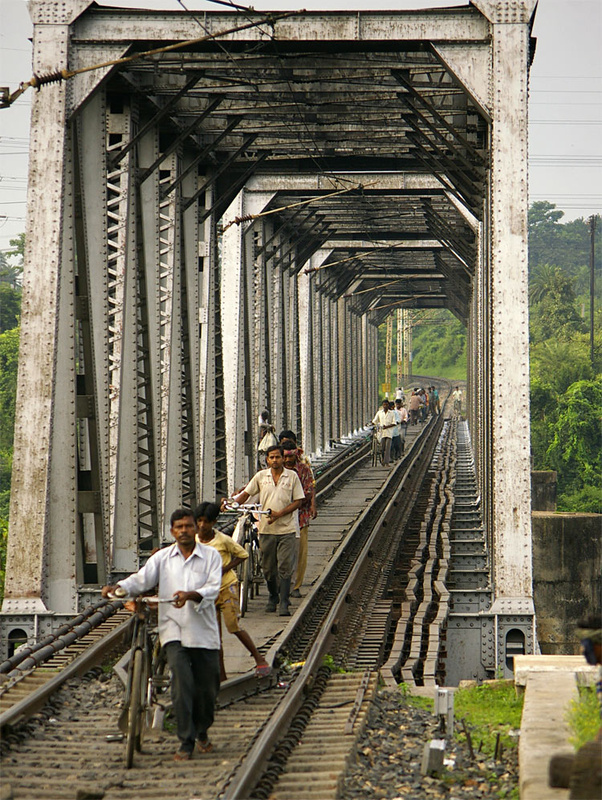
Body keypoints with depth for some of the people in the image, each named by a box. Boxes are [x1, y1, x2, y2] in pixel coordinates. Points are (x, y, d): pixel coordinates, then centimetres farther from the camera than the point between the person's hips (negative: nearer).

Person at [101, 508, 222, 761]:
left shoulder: (210, 556, 4)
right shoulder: (162, 557, 9)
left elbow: (213, 588, -8)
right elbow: (142, 579, -2)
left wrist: (191, 595, -27)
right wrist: (118, 588, -21)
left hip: (204, 631, 0)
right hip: (174, 629, 0)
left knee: (207, 687, 7)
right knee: (182, 681, -17)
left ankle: (202, 732, 33)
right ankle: (186, 742, -12)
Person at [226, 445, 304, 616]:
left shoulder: (292, 476, 1)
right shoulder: (261, 476, 7)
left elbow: (298, 501, 0)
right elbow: (246, 493, 12)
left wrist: (279, 514, -12)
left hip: (286, 529, -2)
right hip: (266, 529, 2)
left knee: (285, 567, -9)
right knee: (268, 567, 9)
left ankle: (284, 604, -7)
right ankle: (273, 598, 29)